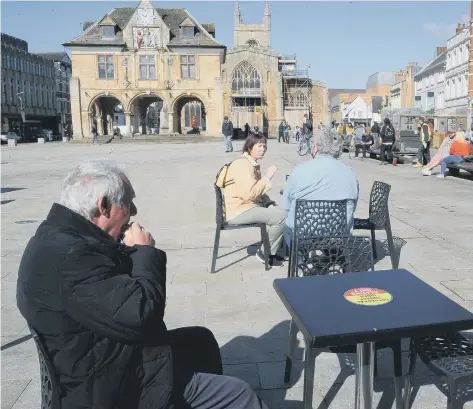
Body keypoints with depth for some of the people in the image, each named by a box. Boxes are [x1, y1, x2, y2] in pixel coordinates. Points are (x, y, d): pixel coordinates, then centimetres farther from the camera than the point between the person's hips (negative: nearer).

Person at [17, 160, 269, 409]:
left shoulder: (64, 237, 4)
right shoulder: (69, 254, -29)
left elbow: (120, 290, 14)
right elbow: (138, 316, -30)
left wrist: (133, 252, -2)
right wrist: (145, 252, -17)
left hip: (111, 360, 10)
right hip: (115, 387, -10)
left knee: (201, 340, 23)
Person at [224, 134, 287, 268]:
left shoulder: (253, 164, 15)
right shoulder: (242, 164, -17)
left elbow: (257, 191, 23)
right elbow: (250, 193, -28)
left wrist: (269, 203, 6)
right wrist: (267, 177, -19)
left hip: (250, 205, 10)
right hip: (238, 210, -10)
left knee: (281, 211, 3)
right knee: (281, 217, -18)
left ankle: (271, 252, 11)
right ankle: (265, 253, -1)